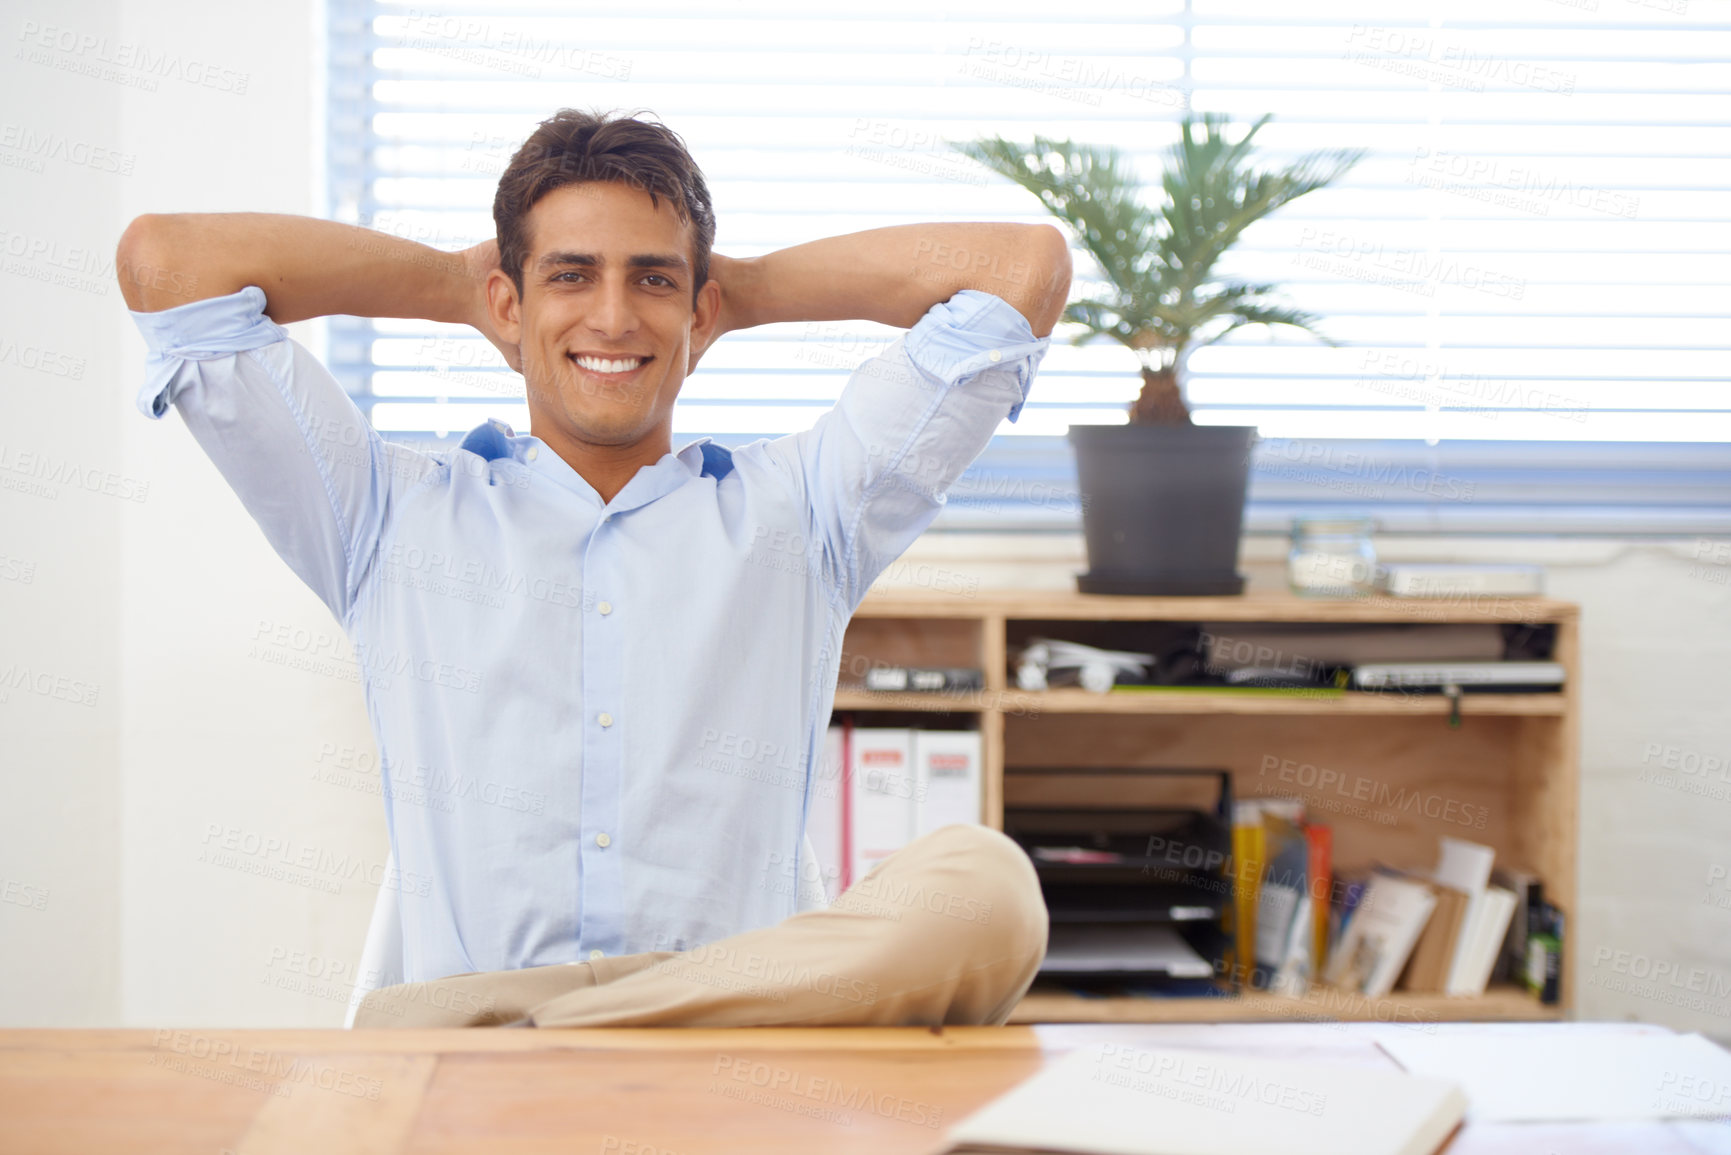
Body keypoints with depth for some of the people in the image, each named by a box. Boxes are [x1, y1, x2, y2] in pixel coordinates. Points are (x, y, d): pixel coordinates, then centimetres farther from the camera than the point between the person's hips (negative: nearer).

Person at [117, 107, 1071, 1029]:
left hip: (750, 1020, 3)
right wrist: (454, 281, 27)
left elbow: (1024, 266, 19)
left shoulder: (792, 513, 22)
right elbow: (162, 262, 17)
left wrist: (745, 287, 27)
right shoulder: (393, 519, 20)